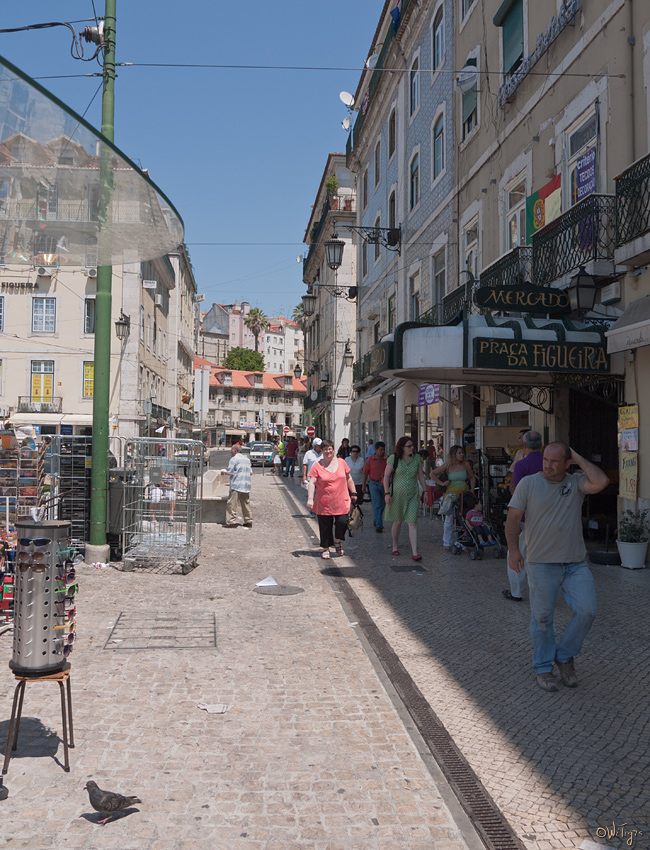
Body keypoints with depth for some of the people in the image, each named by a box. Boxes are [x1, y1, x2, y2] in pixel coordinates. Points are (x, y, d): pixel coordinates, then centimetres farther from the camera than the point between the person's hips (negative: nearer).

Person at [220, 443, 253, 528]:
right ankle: (248, 521, 13)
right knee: (246, 504, 12)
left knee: (231, 504, -4)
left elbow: (230, 472, -10)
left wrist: (224, 472, 8)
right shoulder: (247, 459, 17)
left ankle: (231, 522, -8)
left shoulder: (234, 459, -5)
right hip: (247, 485, 7)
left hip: (236, 485, -7)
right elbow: (251, 473, 18)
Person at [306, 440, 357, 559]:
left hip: (341, 501, 2)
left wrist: (353, 493, 16)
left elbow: (349, 479, 16)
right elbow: (312, 483, -8)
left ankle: (337, 541, 22)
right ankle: (325, 548, 20)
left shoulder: (341, 462, 7)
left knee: (342, 522, -7)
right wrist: (310, 499, -19)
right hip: (324, 503, -2)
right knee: (325, 526, 3)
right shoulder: (317, 466, -3)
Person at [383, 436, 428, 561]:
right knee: (398, 522, 11)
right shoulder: (393, 458, -7)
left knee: (413, 523, -8)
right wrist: (387, 493, -10)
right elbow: (386, 476, -4)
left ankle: (414, 553, -10)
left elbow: (421, 476, 11)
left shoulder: (416, 458, 3)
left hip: (413, 495, 2)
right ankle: (395, 546, 33)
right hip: (397, 494, -2)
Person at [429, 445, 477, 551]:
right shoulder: (448, 465, -4)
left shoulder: (465, 465, 3)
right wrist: (441, 483, -5)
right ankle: (447, 544, 11)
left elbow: (472, 478, 15)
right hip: (451, 494, -2)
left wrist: (471, 490, 6)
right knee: (449, 518, 0)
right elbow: (433, 474, 3)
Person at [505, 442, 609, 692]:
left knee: (587, 611, -3)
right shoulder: (528, 483, -1)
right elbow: (514, 517, -3)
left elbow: (600, 482, -17)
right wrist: (513, 548, -12)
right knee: (542, 618, 5)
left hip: (576, 563, 2)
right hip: (542, 563, -2)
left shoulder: (576, 483, 3)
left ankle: (564, 657, 19)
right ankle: (543, 668, 22)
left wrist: (578, 458, -8)